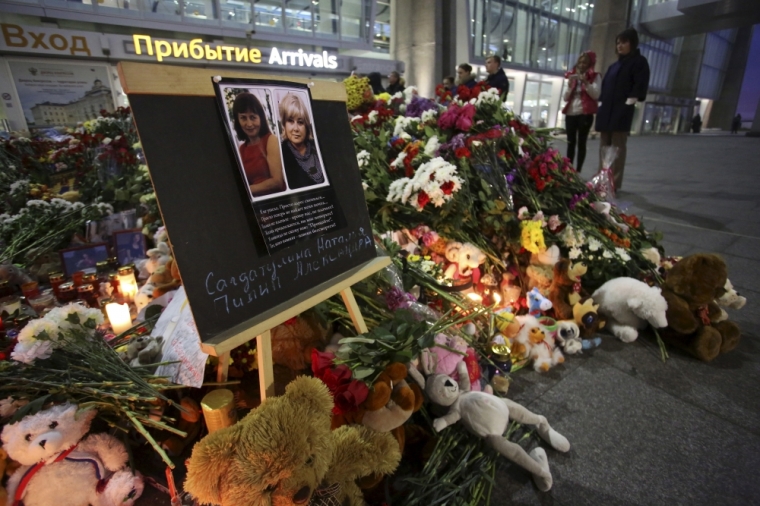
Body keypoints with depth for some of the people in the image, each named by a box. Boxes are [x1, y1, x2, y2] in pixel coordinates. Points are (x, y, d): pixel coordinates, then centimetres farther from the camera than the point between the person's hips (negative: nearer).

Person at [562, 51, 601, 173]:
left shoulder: (595, 77, 5)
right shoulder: (572, 76, 17)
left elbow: (596, 95, -8)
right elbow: (565, 98, 14)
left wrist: (586, 82, -17)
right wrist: (570, 86, -3)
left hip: (585, 114, -4)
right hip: (570, 113, 4)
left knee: (581, 143, -5)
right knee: (570, 143, 1)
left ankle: (578, 171, -5)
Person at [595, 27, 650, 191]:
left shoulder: (639, 62, 4)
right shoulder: (615, 65, 23)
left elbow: (639, 86, -6)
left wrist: (629, 103, -15)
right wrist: (601, 104, 10)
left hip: (622, 112, -7)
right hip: (606, 111, 7)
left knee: (617, 148, -10)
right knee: (604, 147, 6)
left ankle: (615, 182, -9)